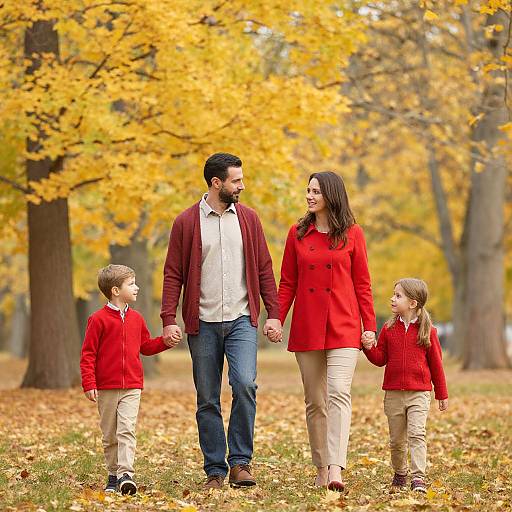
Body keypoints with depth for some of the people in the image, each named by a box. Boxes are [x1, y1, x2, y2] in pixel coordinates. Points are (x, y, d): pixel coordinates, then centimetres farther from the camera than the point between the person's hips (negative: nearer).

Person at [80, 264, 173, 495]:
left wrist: (166, 341, 5)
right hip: (106, 388, -2)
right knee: (110, 435, 7)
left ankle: (126, 474, -20)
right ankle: (113, 475, 18)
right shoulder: (99, 319, -6)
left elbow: (146, 346, 22)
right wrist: (89, 383, -12)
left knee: (127, 430, -12)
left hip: (132, 387, 2)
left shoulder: (136, 319, 9)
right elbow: (88, 354, -5)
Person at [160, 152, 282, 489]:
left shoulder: (248, 218, 7)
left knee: (245, 384, -18)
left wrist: (274, 313, 0)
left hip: (242, 320, 0)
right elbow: (173, 275, 1)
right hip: (203, 323, 0)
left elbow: (264, 269, 8)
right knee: (208, 400, 4)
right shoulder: (187, 222, 1)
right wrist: (169, 319, -8)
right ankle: (215, 471, 13)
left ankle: (240, 462, -7)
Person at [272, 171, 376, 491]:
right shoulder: (298, 233, 8)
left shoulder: (352, 234, 2)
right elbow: (287, 283, 9)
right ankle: (322, 469, 14)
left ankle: (336, 469, -25)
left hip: (342, 327, -3)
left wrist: (369, 326, -1)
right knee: (315, 402, 7)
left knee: (339, 393, -17)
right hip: (307, 329, 3)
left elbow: (362, 284, 4)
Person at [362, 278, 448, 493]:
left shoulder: (427, 331, -2)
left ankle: (418, 478, -17)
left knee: (416, 434, -15)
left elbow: (436, 363, 4)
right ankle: (399, 474, 29)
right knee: (396, 440, 10)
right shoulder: (388, 329, 6)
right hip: (393, 393, 3)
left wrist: (442, 394, 8)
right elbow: (381, 359, 10)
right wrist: (369, 348, -11)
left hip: (419, 393, -3)